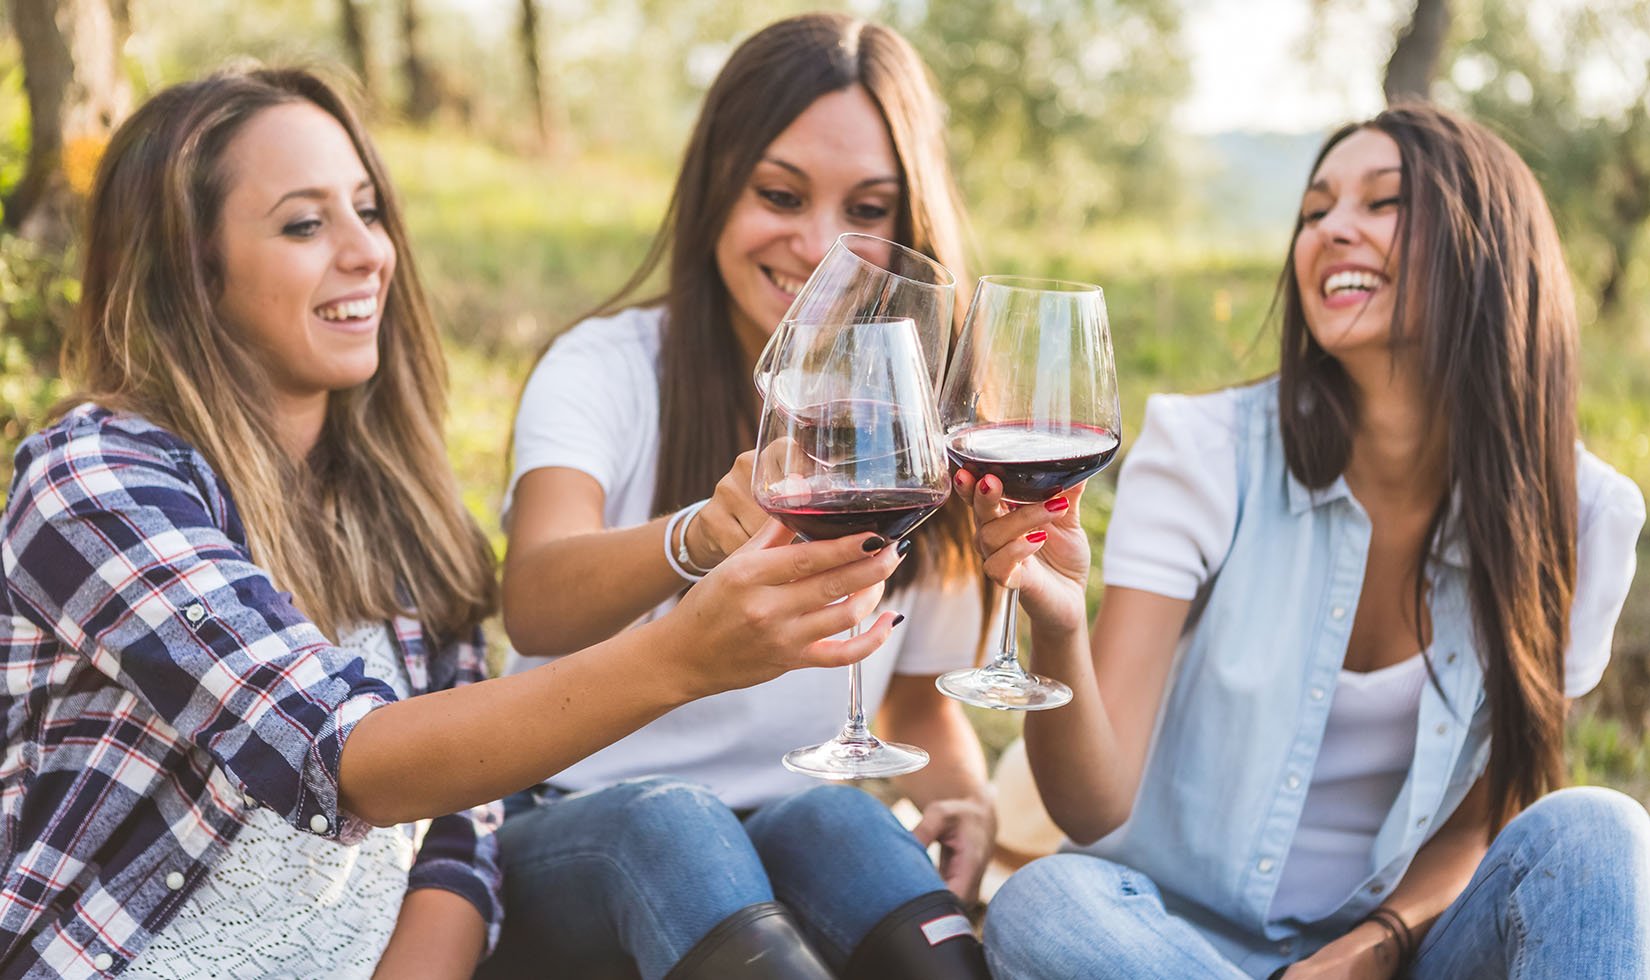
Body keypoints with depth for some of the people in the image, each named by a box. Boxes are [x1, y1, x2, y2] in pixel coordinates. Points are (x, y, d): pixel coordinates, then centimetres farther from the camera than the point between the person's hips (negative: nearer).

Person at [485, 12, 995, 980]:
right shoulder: (608, 367, -5)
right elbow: (535, 608, -25)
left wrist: (966, 800, -9)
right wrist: (698, 538, -48)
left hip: (811, 843, 2)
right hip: (577, 836, -2)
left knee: (833, 819, -32)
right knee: (669, 823, -35)